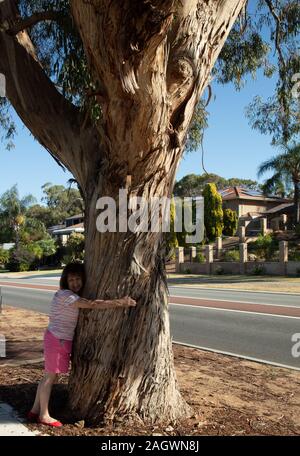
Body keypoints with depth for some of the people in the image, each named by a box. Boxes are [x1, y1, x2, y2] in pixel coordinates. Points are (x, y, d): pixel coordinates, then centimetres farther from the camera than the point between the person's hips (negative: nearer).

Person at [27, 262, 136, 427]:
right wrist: (120, 302, -29)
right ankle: (44, 415, 13)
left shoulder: (73, 296, 12)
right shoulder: (65, 295, -20)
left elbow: (89, 304, 7)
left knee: (49, 376, 15)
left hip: (63, 340, 9)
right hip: (56, 339, -9)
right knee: (50, 376, 1)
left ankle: (35, 411, 26)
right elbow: (92, 305, -28)